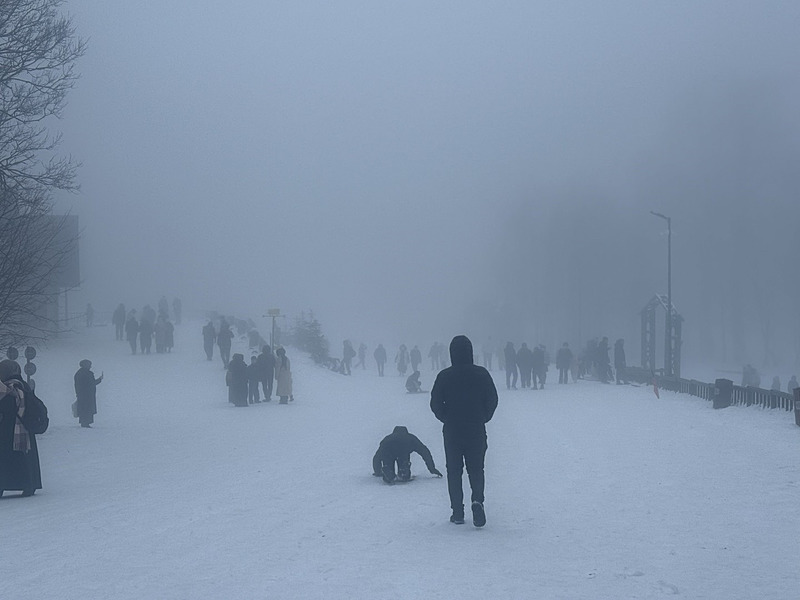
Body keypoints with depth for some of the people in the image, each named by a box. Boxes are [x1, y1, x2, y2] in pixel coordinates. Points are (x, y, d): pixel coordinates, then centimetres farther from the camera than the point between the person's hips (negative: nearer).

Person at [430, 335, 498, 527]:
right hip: (476, 430, 1)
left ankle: (457, 511, 5)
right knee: (476, 468, 11)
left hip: (452, 431, -1)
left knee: (454, 470, 9)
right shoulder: (481, 374, -5)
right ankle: (477, 500, -15)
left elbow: (435, 404, -4)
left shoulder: (444, 376, -7)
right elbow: (493, 400, -1)